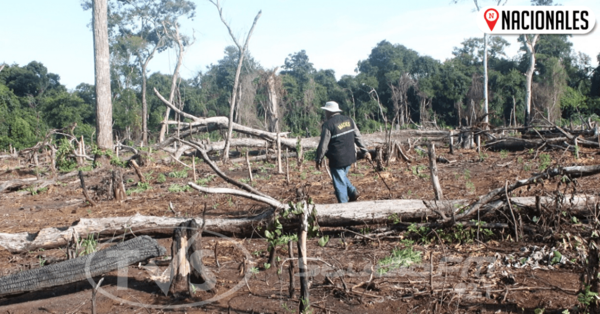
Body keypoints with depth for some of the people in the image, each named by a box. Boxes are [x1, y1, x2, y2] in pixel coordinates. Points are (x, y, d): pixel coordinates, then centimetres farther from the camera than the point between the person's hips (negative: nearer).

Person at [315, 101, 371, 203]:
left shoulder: (328, 125, -15)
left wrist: (319, 160, -2)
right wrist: (365, 151, 16)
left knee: (339, 183, 3)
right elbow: (358, 137, 10)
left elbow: (323, 145, -13)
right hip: (350, 157, 7)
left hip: (337, 160, -7)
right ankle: (353, 192, 12)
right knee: (342, 177, 26)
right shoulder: (349, 120, 5)